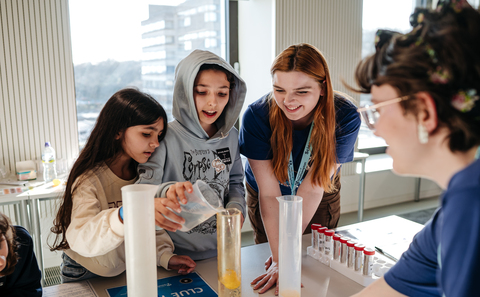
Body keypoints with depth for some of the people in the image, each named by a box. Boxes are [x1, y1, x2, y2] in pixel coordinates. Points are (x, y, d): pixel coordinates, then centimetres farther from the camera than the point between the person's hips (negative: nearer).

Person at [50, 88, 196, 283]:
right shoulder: (89, 179, -22)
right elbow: (80, 239, -36)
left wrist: (165, 256, -18)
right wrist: (125, 215, -52)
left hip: (129, 270, 3)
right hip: (84, 276, -3)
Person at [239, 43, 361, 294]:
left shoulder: (345, 117, -32)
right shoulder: (256, 116, -33)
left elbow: (313, 188, -28)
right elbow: (269, 193, -32)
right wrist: (280, 258, -36)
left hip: (322, 200, 1)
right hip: (262, 197, 0)